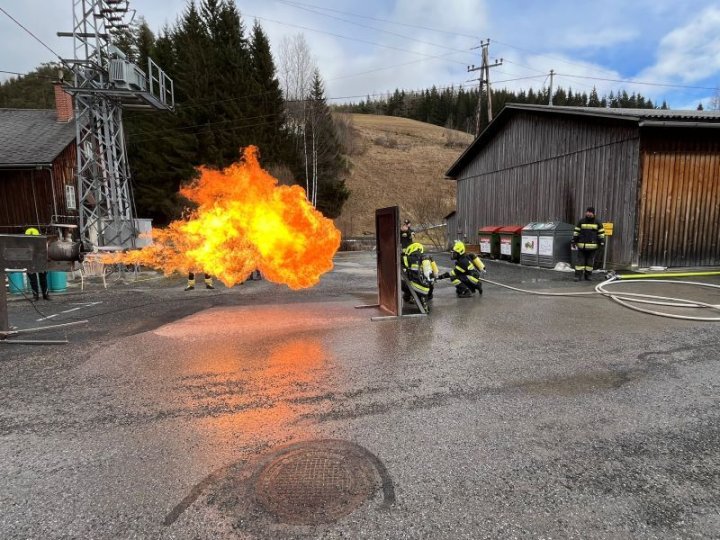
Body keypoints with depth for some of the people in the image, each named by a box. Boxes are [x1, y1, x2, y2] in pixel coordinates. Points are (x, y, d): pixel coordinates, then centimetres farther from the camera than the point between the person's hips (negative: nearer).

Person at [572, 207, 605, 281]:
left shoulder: (597, 222, 4)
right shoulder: (581, 221, 4)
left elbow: (601, 233, 6)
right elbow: (576, 232, 7)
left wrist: (601, 242, 1)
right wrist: (574, 241, 3)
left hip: (592, 246, 1)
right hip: (582, 245, -1)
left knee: (590, 261, 7)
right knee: (580, 261, -3)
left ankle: (588, 275, 17)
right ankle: (578, 275, -2)